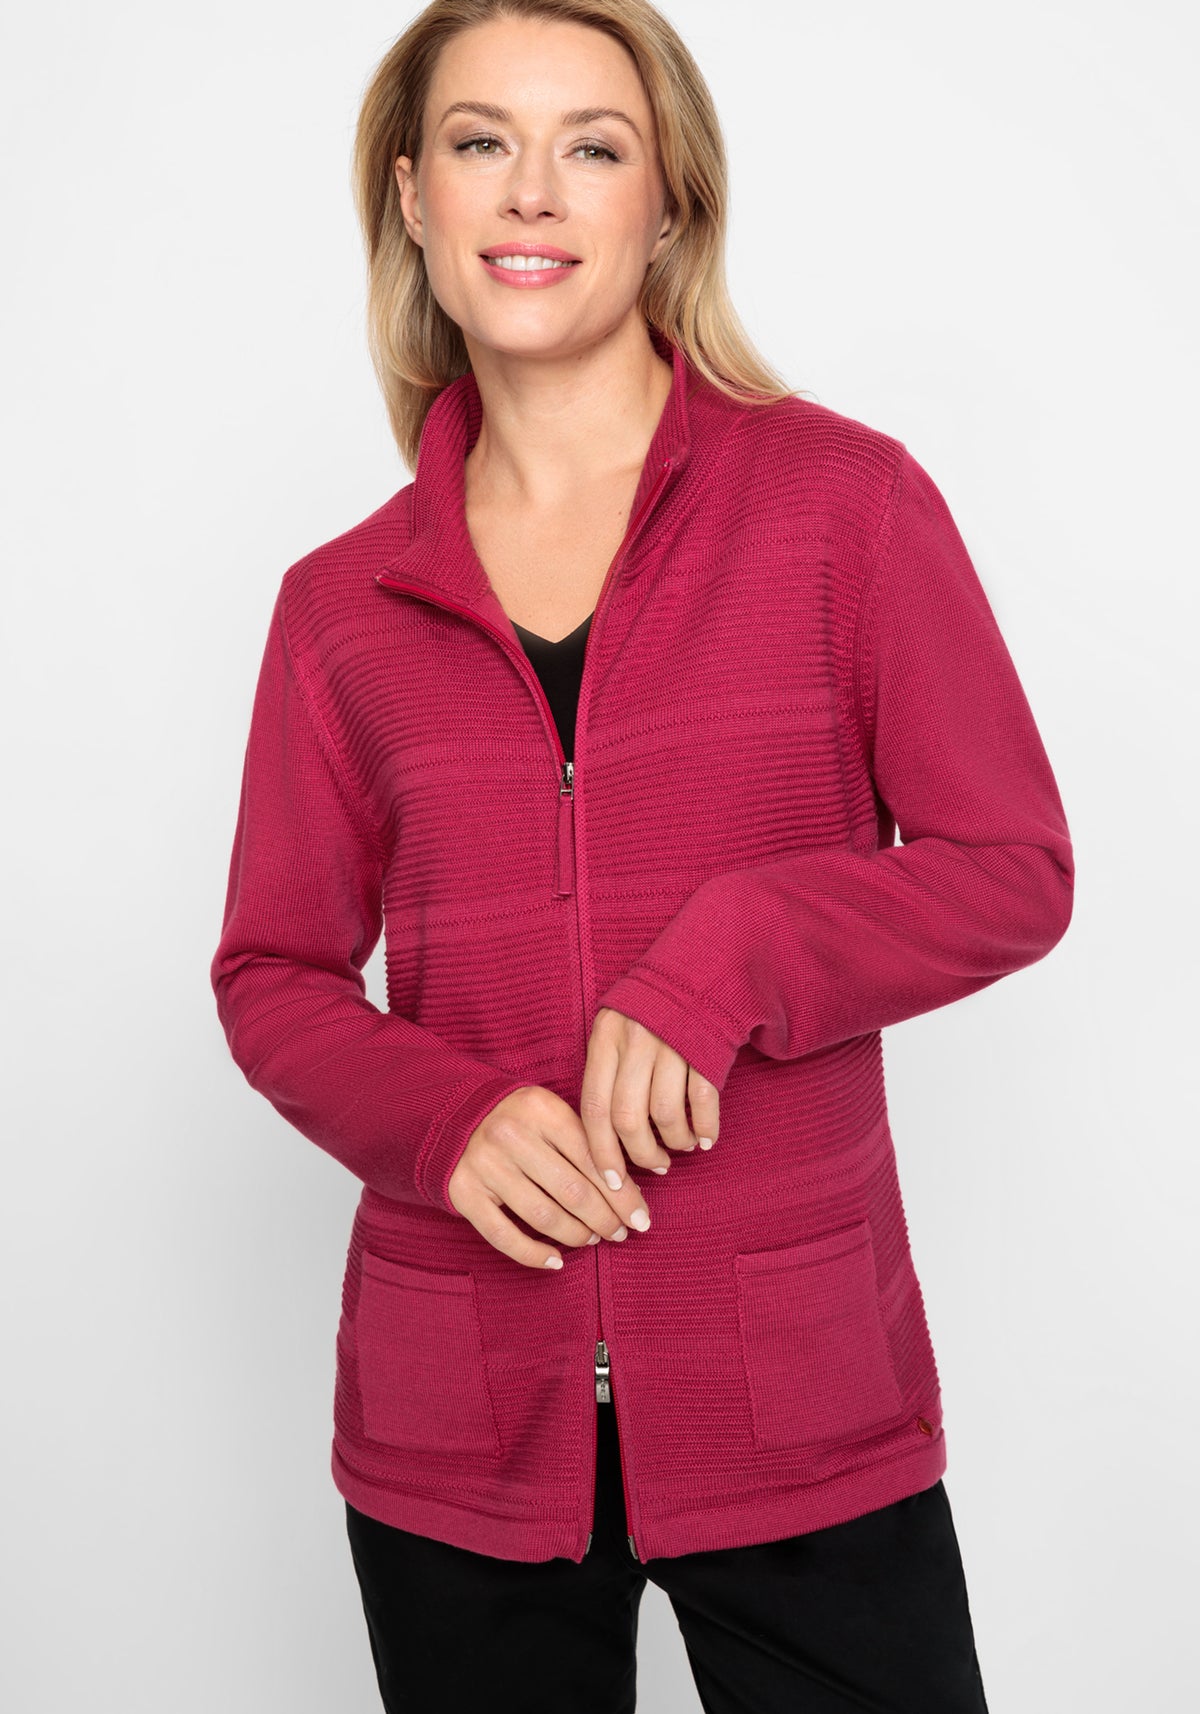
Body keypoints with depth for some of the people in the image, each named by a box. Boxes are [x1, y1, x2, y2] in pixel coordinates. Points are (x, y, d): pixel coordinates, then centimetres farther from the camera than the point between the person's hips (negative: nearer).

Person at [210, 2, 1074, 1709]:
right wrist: (446, 1114, -12)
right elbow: (274, 975, 8)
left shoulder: (842, 497, -2)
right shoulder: (343, 603, 4)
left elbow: (1014, 869, -2)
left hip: (801, 1405, -1)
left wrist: (723, 960, -17)